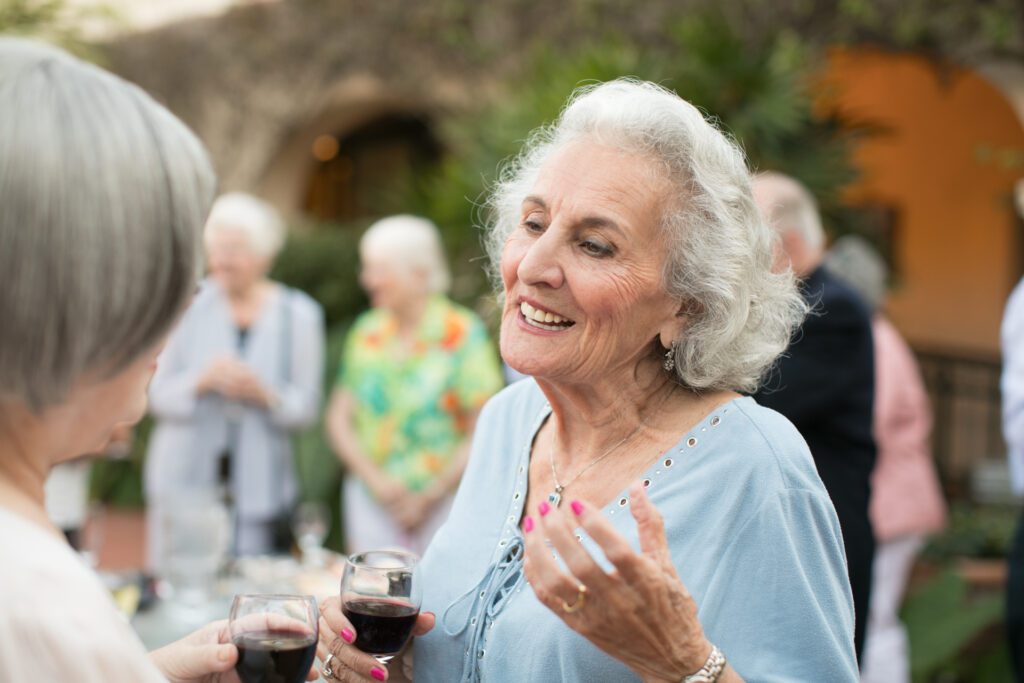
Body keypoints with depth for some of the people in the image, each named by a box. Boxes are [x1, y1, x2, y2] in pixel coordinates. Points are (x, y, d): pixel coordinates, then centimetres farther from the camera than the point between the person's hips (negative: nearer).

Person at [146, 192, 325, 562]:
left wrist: (263, 393, -15)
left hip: (259, 491, 0)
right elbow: (157, 395, 2)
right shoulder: (190, 306, 2)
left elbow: (307, 407, 3)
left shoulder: (298, 314, 3)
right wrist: (203, 381, -16)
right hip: (184, 484, 0)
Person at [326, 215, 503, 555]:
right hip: (370, 501, 4)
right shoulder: (366, 332, 7)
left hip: (441, 505, -4)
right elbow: (339, 418, 9)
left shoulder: (462, 334, -7)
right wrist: (375, 478, -6)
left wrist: (429, 497, -9)